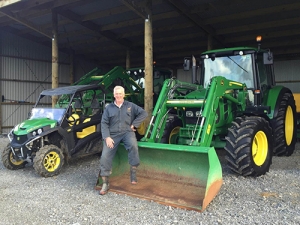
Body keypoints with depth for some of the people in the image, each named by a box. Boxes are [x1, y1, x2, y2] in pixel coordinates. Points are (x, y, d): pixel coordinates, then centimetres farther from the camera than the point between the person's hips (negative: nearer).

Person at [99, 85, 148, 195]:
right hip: (113, 134, 1)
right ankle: (105, 183, -4)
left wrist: (134, 125, -4)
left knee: (133, 145, -35)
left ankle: (133, 172, -17)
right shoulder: (109, 108, 13)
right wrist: (107, 137, -10)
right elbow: (104, 123, 5)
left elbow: (144, 113, 6)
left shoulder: (130, 106, 11)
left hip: (127, 132, -1)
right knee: (105, 156, -16)